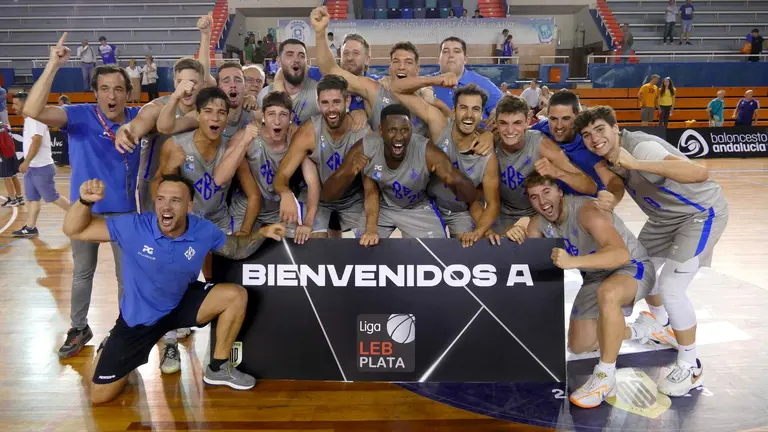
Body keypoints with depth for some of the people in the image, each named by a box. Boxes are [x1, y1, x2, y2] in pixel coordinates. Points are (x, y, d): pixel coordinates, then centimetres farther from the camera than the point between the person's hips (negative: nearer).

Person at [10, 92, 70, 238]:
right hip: (32, 168, 10)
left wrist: (26, 162, -26)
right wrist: (27, 164, 21)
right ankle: (30, 228, 10)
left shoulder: (35, 119, -16)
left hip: (41, 168, -10)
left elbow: (36, 142, -25)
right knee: (32, 198, 8)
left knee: (52, 198, -2)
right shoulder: (28, 120, 14)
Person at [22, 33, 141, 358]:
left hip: (124, 211, 1)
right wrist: (53, 66, -34)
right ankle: (78, 329, 37)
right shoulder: (81, 116, -15)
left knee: (127, 274, 13)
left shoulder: (138, 117, -7)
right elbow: (33, 111, -29)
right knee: (82, 273, 18)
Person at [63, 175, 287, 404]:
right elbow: (74, 231, -21)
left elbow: (236, 250, 0)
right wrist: (85, 201, -42)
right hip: (139, 317, -2)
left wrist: (261, 233, -18)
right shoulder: (133, 226, -26)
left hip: (181, 305, 3)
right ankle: (110, 349, 35)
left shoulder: (204, 231, -18)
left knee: (236, 295, -19)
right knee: (100, 396, -1)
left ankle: (218, 368, 0)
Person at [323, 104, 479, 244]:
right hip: (379, 207, 1)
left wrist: (455, 181, -55)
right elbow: (326, 195, -24)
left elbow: (471, 197, -33)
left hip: (417, 209, 0)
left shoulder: (427, 151, -32)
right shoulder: (364, 149, -28)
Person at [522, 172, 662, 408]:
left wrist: (573, 262, -58)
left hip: (633, 267, -8)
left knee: (607, 293, -43)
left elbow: (621, 254, -45)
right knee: (578, 346, 9)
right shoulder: (539, 222, -9)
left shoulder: (586, 211, -32)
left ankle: (605, 378, -29)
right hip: (595, 276, 8)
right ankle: (638, 331, 33)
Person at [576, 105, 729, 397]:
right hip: (665, 216, 9)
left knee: (671, 287, -17)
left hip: (701, 212, -9)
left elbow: (699, 173, -44)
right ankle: (659, 320, 48)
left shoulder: (641, 147, -32)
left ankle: (690, 366, 3)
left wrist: (635, 163, -50)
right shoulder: (609, 154, -6)